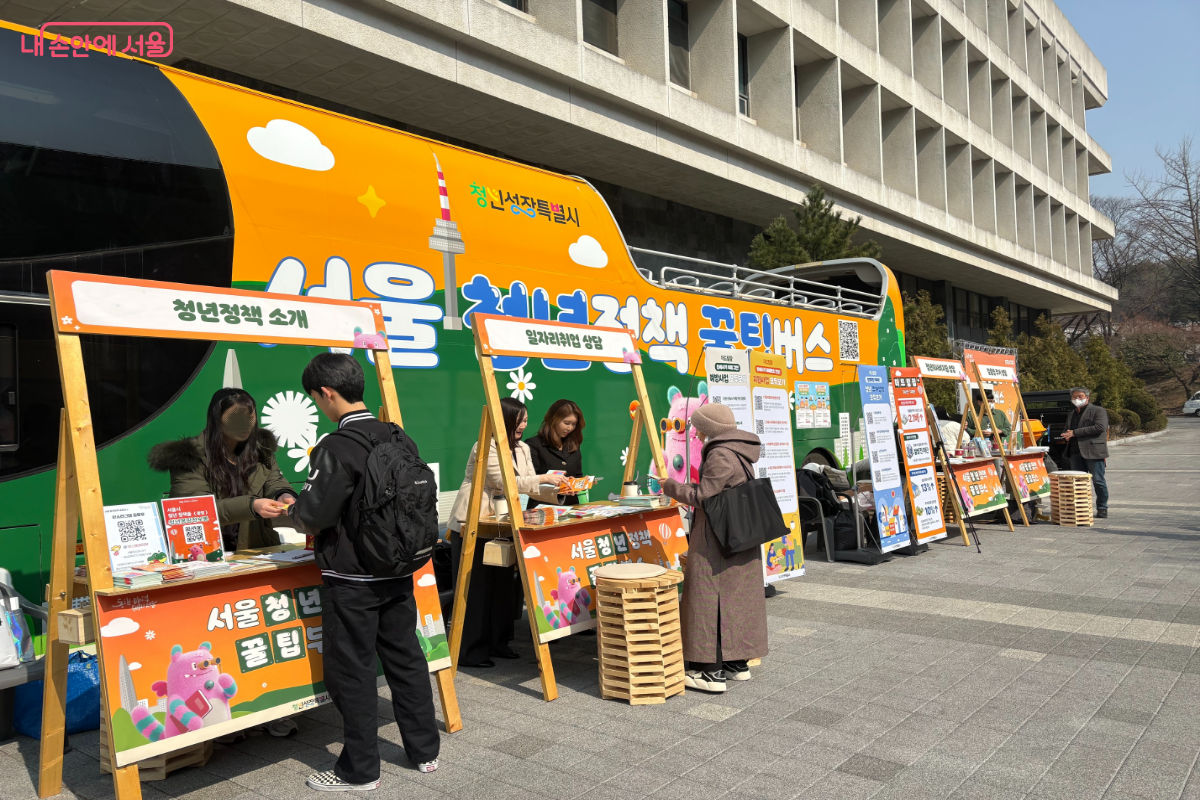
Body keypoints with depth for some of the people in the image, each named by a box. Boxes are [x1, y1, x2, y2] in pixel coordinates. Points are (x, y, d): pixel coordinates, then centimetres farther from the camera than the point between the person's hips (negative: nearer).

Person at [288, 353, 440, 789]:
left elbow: (312, 516, -20)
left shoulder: (337, 448, -19)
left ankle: (360, 770, 19)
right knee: (406, 659, 17)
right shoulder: (401, 439, 2)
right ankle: (425, 750, 29)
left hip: (353, 580, -7)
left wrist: (294, 513, 3)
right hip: (399, 573, 7)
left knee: (351, 672, 7)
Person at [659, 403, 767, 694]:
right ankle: (738, 663, 23)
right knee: (737, 596, 14)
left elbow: (703, 496, -19)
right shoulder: (740, 452, 12)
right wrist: (684, 490, 17)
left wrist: (671, 487, -6)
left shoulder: (720, 455, -18)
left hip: (717, 540, -10)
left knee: (709, 598, -4)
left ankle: (712, 672, -1)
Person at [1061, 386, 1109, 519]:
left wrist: (1075, 433, -15)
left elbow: (1100, 427, -14)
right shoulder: (1071, 415, 23)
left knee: (1098, 481, -3)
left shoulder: (1098, 411, 2)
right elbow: (1066, 430, 34)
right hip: (1076, 453, 6)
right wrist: (1067, 435, 6)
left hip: (1093, 452, -6)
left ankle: (1102, 509, 6)